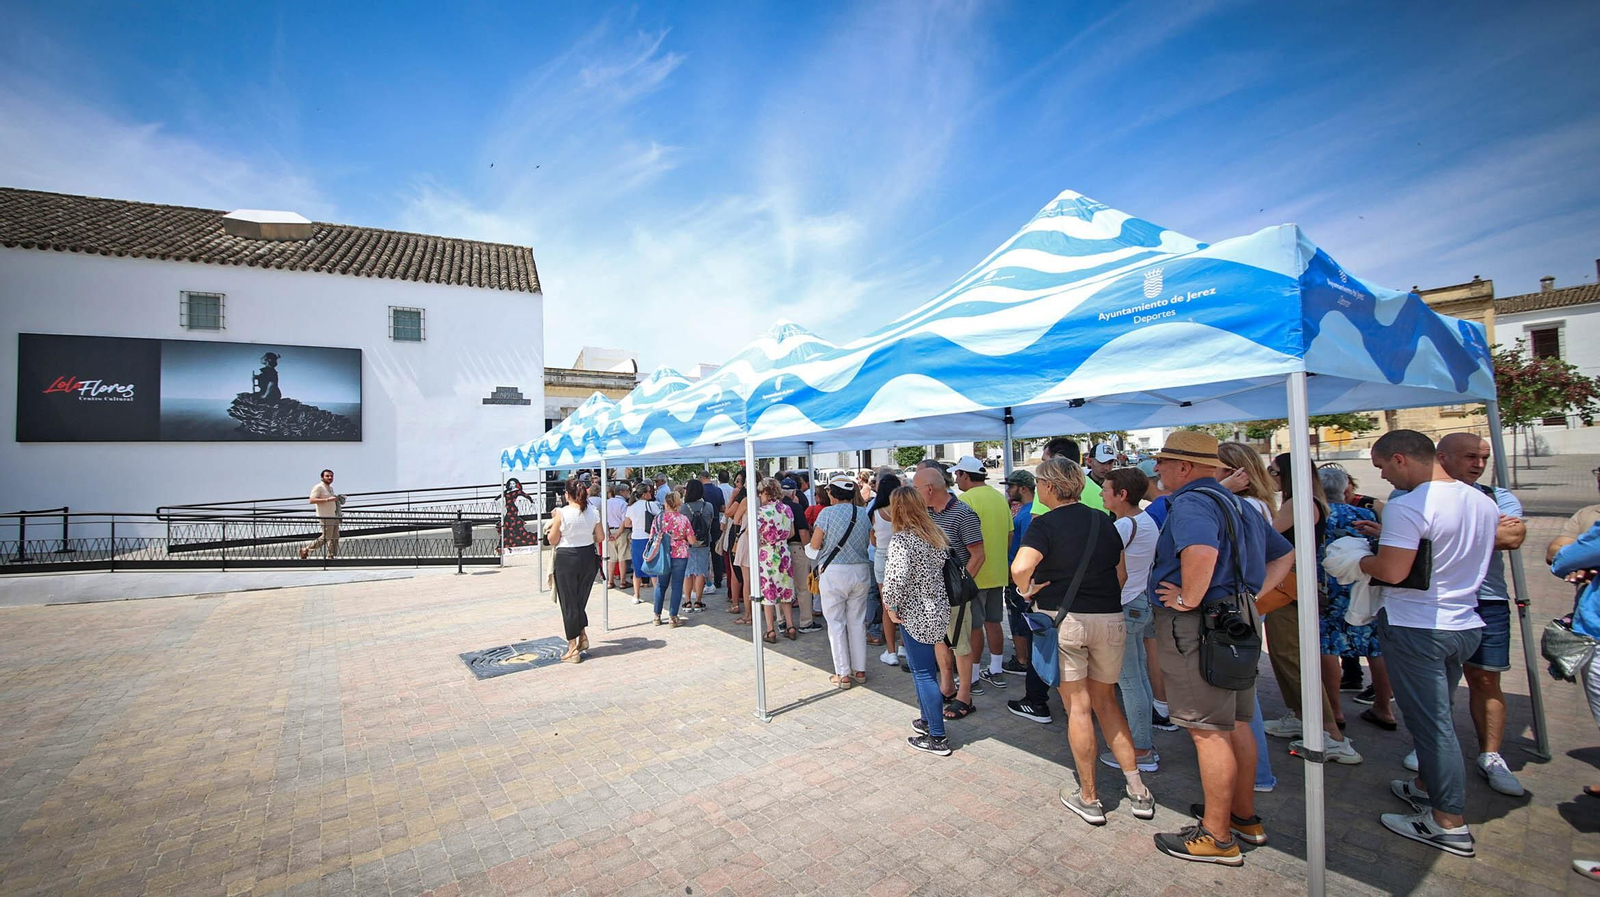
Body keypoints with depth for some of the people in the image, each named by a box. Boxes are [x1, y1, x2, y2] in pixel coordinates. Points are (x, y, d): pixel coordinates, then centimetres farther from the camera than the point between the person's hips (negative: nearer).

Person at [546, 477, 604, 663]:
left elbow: (553, 540, -6)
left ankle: (573, 649, 14)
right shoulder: (593, 511, -3)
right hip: (589, 557, 4)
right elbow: (600, 537, 3)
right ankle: (583, 636, 23)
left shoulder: (562, 513, -14)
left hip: (567, 559, -4)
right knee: (580, 600, 22)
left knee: (569, 603, 7)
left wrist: (554, 520, 6)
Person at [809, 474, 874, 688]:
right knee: (857, 622, 14)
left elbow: (814, 545, -9)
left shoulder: (827, 513, -10)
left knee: (836, 623, 6)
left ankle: (843, 674, 10)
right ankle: (860, 670, 21)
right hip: (860, 571, 4)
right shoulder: (863, 513, 2)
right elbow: (872, 540, 8)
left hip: (833, 573, -4)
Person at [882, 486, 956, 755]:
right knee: (924, 668, 22)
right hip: (938, 609, 8)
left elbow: (896, 577, -31)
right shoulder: (938, 533, 4)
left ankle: (937, 738, 12)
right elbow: (945, 564, 11)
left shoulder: (900, 540, -20)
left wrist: (891, 606, -17)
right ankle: (928, 721, 36)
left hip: (915, 614, -8)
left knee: (923, 673, 2)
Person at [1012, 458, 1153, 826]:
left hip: (1062, 619, -5)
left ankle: (1089, 798, 18)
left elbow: (1020, 567, -28)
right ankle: (1137, 789, 24)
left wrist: (1027, 590, -9)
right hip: (1109, 619, 5)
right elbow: (1121, 574, 12)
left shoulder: (1044, 524, -12)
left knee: (1078, 707, 6)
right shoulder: (1102, 520, 6)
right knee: (1105, 701, 21)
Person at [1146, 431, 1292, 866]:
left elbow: (1202, 550, -38)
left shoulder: (1190, 502, -18)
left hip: (1198, 625, -10)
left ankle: (1216, 837, 13)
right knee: (1234, 724, 20)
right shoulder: (1235, 503, 14)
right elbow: (1283, 554, 23)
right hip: (1238, 618, 10)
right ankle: (1245, 817, 35)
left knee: (1207, 731, 1)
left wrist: (1189, 598, -24)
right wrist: (1252, 591, 13)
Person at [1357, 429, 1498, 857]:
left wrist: (1361, 559, -6)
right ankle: (1426, 786, 36)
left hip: (1416, 629, -8)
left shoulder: (1408, 506, -21)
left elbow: (1392, 571, -25)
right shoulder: (1484, 503, 7)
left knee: (1430, 722, 2)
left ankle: (1450, 823, 12)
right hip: (1465, 625, 8)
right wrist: (1389, 535, 16)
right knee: (1435, 715, 21)